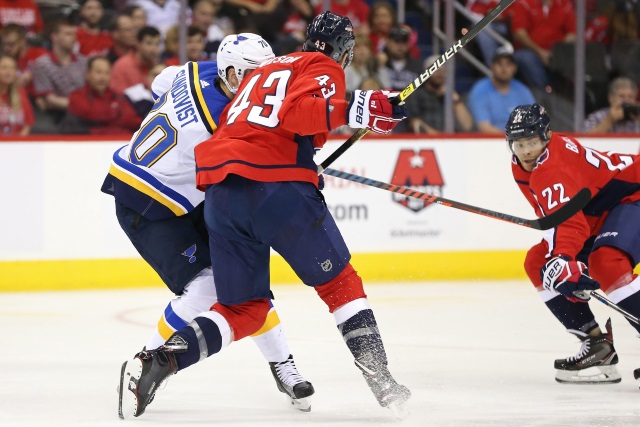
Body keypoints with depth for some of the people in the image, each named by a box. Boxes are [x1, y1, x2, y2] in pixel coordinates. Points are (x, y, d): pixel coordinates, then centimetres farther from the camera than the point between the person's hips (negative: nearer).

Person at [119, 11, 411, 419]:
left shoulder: (266, 69, 31)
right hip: (278, 188, -6)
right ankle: (379, 379, 5)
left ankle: (158, 360, -8)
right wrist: (353, 110, -21)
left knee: (244, 309, 12)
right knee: (340, 281, 11)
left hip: (221, 191, 6)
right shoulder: (322, 67, 7)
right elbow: (298, 112, -14)